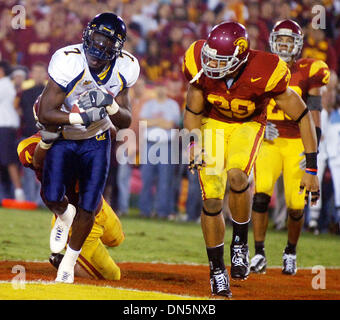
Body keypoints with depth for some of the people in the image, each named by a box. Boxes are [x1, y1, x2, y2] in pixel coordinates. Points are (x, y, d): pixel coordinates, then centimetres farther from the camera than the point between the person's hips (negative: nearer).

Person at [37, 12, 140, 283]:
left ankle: (69, 262, 24)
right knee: (52, 198, -14)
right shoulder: (69, 62, -28)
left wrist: (111, 105, -28)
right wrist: (81, 117, -36)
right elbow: (45, 114, -26)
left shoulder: (123, 69, -15)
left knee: (88, 208, -2)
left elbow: (125, 123, -7)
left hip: (97, 141, 2)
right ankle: (64, 216, 27)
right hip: (63, 137, -2)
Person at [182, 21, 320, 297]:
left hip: (247, 125, -2)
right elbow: (193, 112, -4)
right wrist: (194, 141, -22)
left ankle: (240, 242, -6)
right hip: (212, 123, 2)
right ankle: (217, 270, 10)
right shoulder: (202, 68, -26)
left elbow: (303, 117, -20)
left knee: (236, 176, -31)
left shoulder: (264, 74, -33)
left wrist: (311, 169, -20)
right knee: (212, 200, -9)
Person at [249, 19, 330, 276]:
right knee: (261, 193, -21)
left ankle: (291, 252, 25)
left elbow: (314, 113, -2)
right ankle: (259, 254, -13)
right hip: (269, 141, 1)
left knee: (296, 205, -2)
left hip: (297, 143, -1)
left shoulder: (307, 74, -1)